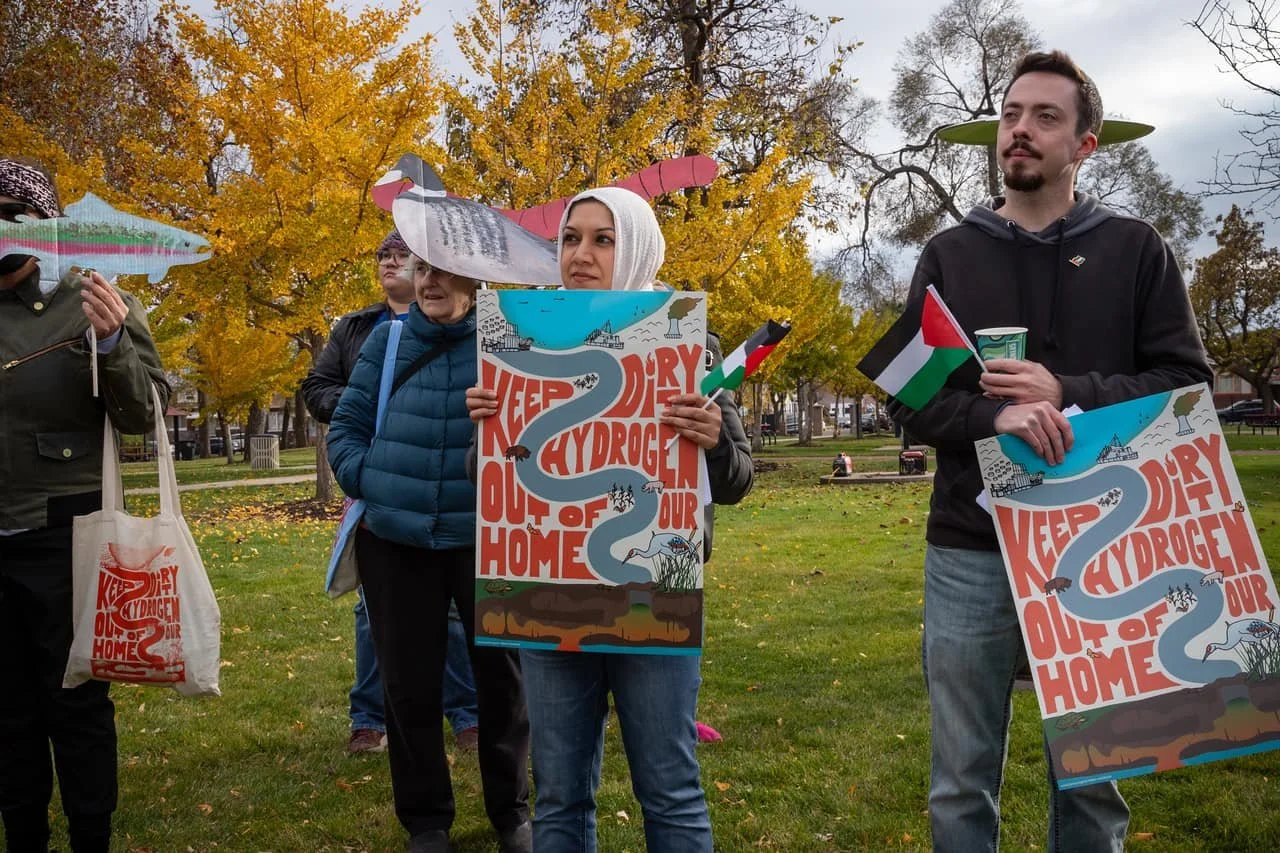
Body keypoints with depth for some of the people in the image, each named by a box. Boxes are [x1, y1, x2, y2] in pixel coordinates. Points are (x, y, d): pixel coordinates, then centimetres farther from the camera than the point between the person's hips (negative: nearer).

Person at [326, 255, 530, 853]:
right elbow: (345, 425, 7)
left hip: (486, 536, -2)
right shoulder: (387, 340, 2)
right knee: (408, 680, 10)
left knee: (501, 671, 10)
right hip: (395, 539, 2)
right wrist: (368, 481, -7)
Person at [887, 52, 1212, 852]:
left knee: (1092, 778, 12)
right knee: (963, 780, 8)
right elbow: (908, 398, 0)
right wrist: (994, 415, -19)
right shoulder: (948, 256, 7)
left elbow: (1187, 384, 0)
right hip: (970, 551, 1)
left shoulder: (1135, 249, 6)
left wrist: (1066, 394, -14)